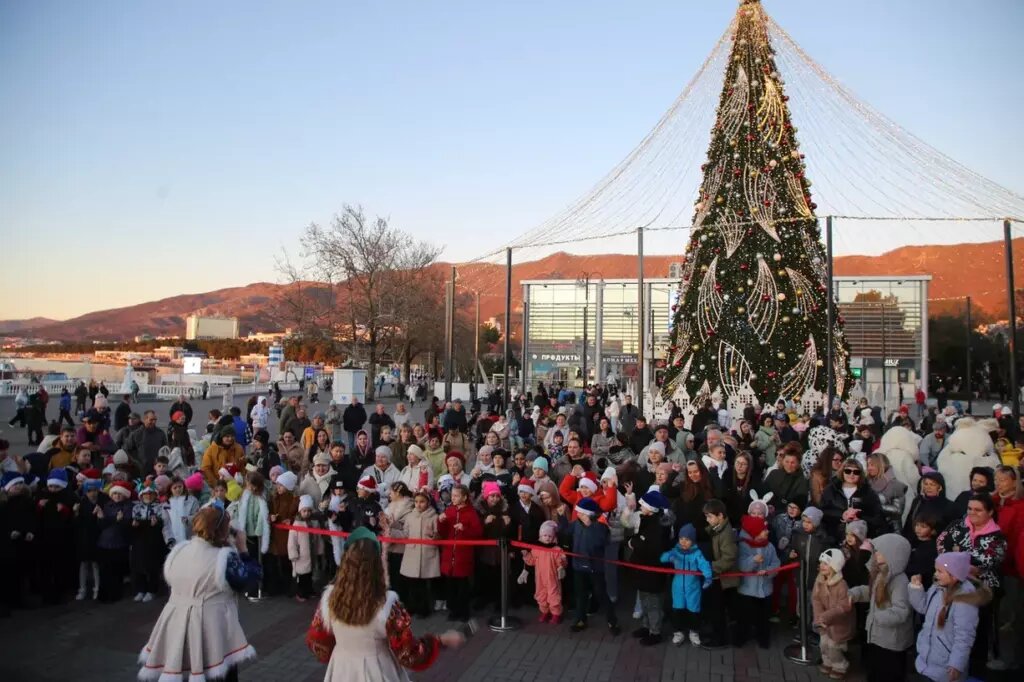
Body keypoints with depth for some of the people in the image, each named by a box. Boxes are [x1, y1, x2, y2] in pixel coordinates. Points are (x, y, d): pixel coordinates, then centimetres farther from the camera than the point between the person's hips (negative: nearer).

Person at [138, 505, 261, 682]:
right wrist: (242, 549, -1)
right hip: (213, 626, -6)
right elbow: (250, 576, -11)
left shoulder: (177, 551, 1)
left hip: (176, 625, 6)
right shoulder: (225, 558, -19)